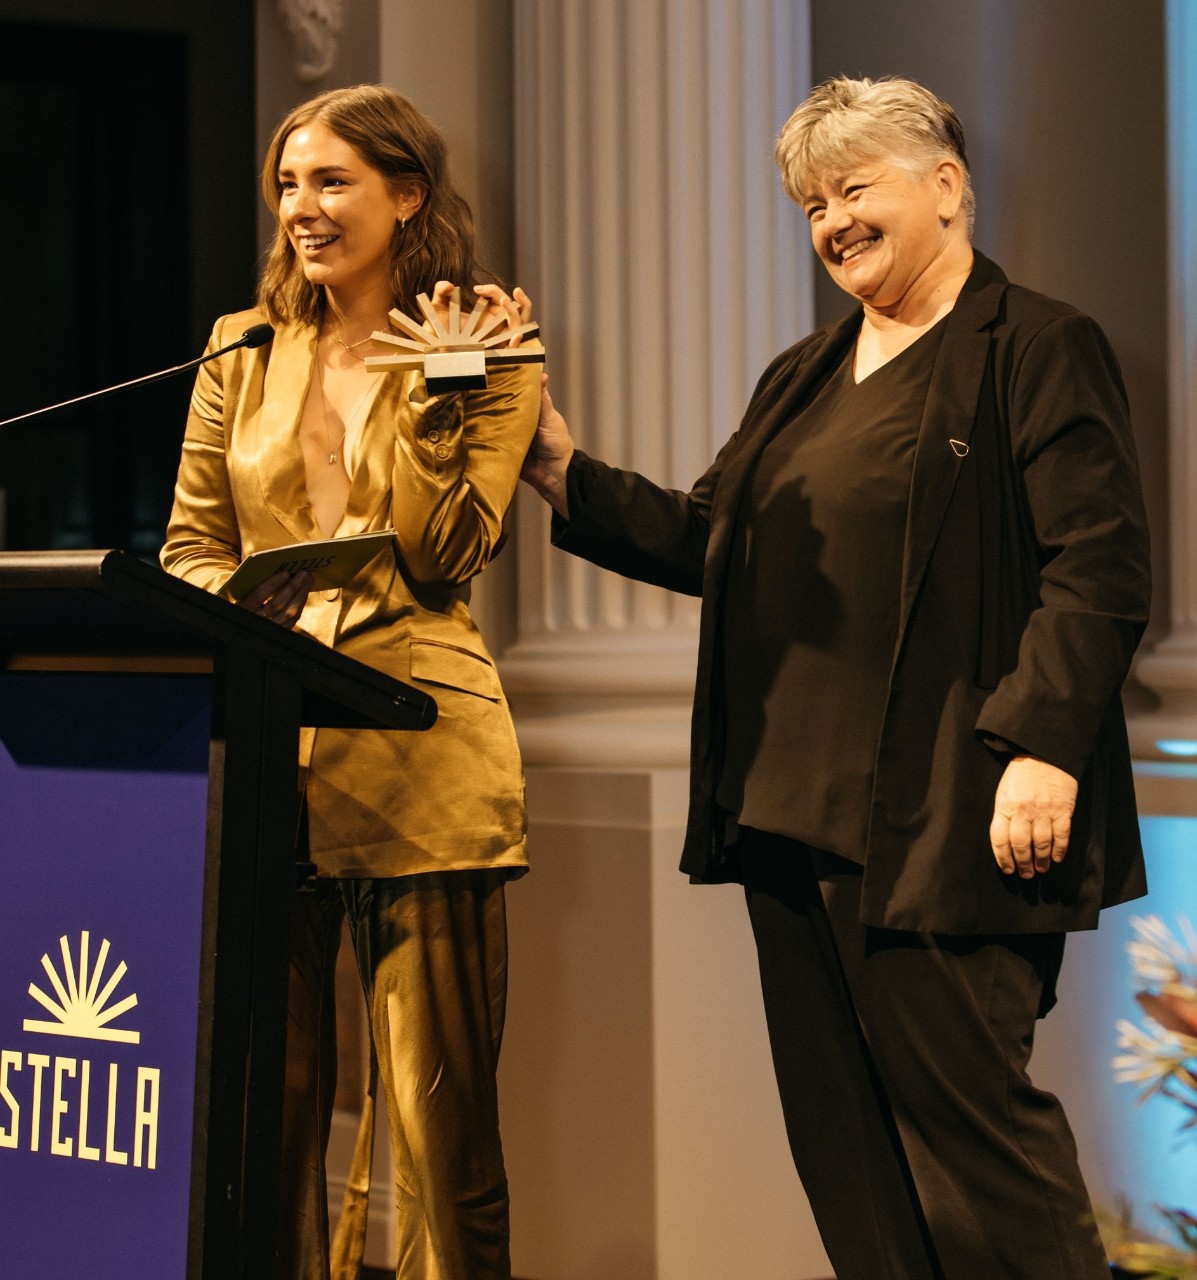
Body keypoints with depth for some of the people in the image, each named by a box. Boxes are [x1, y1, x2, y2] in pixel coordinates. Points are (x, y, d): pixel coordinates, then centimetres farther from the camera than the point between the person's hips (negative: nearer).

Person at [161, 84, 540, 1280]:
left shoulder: (486, 352, 5)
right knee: (260, 1105, 5)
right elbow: (190, 544, 14)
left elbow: (445, 557, -5)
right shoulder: (243, 351, 15)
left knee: (440, 1116, -1)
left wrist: (440, 393, -12)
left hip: (418, 760, -3)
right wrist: (244, 620, -6)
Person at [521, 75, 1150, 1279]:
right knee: (841, 1136, 9)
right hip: (794, 814, 8)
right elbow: (703, 540, 21)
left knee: (965, 1114, -7)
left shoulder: (1040, 351, -4)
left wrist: (1042, 747, -22)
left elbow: (1098, 572, -12)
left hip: (936, 825, -8)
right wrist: (565, 475, 10)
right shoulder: (801, 379, 21)